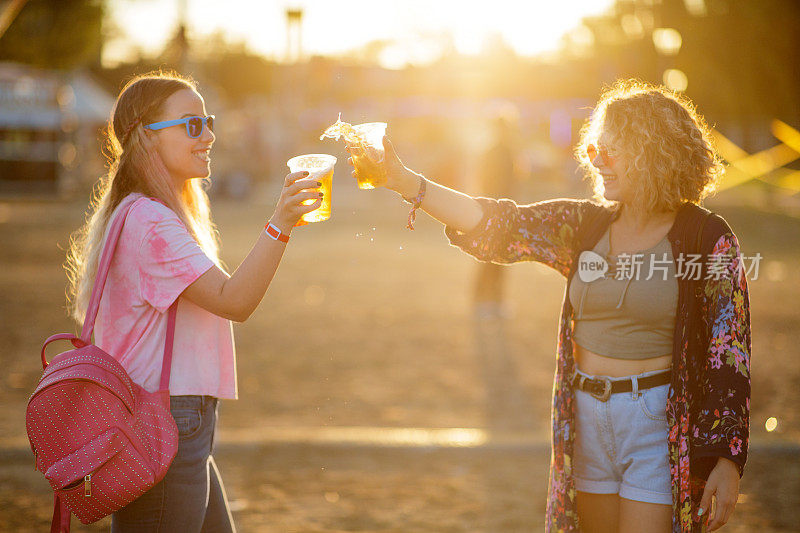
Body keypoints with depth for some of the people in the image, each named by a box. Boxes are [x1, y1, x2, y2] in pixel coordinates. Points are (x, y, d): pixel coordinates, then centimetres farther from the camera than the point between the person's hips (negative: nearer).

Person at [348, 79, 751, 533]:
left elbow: (730, 358, -9)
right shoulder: (585, 225, 6)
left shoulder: (709, 240, -8)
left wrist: (728, 461, -13)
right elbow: (496, 225, 0)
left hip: (662, 430, -5)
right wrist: (404, 182, -9)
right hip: (588, 423, 5)